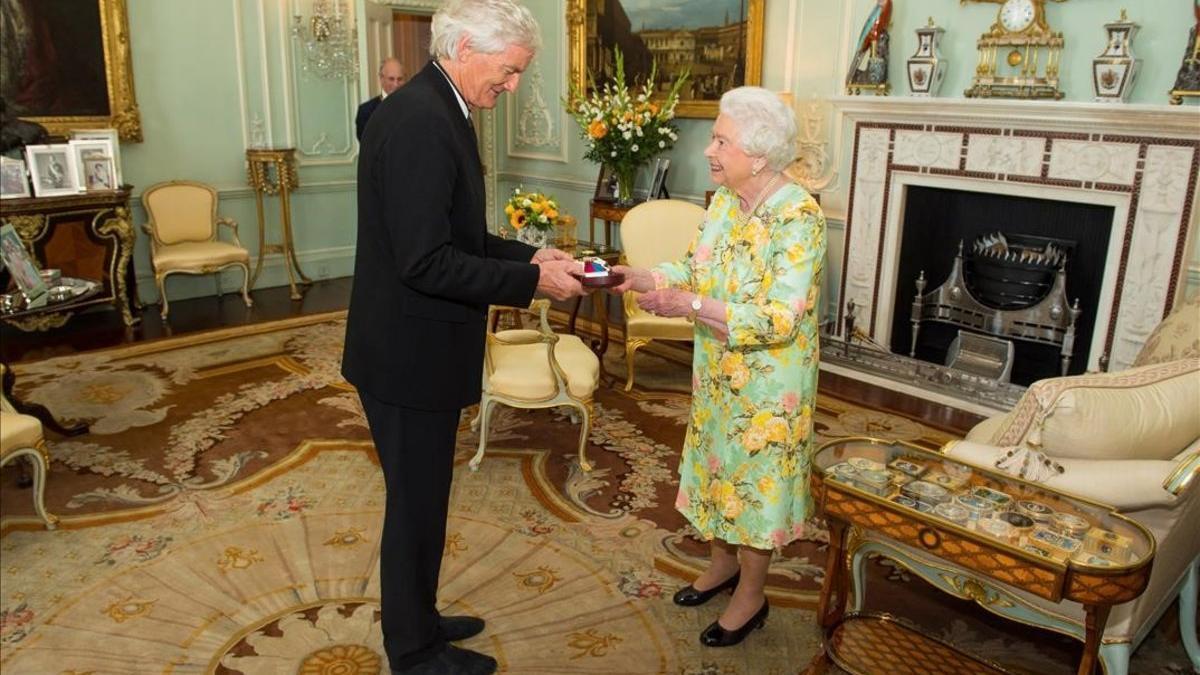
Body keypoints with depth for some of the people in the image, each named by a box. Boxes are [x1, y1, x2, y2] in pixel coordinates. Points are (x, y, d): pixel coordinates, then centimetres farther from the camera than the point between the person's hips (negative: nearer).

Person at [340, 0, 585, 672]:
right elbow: (426, 263, -27)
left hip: (419, 347, 10)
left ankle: (416, 618, 41)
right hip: (410, 356, -10)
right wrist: (531, 280, -20)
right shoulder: (419, 120, -22)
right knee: (417, 504, 7)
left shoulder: (436, 111, 10)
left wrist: (529, 254, 5)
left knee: (421, 496, 22)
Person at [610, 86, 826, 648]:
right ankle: (723, 563, 43)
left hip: (768, 383, -7)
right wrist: (639, 278, -11)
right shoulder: (723, 200, -1)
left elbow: (780, 321, -29)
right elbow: (694, 269, 6)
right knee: (719, 466, 20)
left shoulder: (799, 216, -24)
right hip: (717, 372, 7)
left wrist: (689, 304, -33)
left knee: (754, 476, 8)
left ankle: (751, 596, 29)